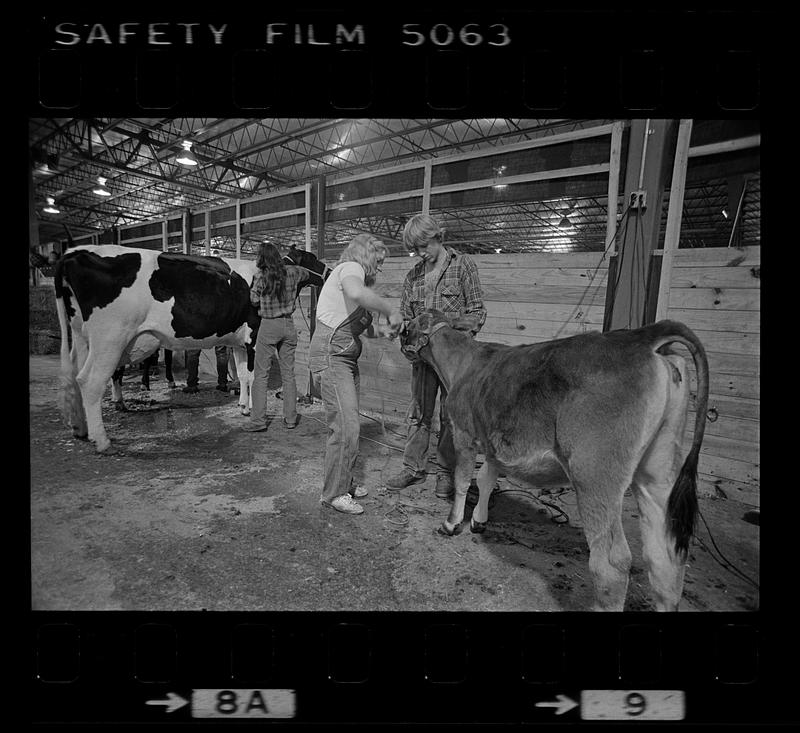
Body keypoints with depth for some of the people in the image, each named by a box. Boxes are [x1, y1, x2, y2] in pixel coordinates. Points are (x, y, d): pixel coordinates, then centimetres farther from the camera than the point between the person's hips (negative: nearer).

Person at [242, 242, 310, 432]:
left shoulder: (260, 277, -11)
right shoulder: (292, 272, 0)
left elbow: (254, 300, 1)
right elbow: (306, 274, 21)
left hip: (268, 326, -4)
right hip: (289, 325, 4)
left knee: (261, 374, 5)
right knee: (288, 374, 10)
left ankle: (258, 420, 5)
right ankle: (291, 419, 15)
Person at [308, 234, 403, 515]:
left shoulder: (350, 273, 23)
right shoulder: (350, 268, -7)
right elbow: (356, 293, -34)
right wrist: (392, 311, -27)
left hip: (346, 358, 10)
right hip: (331, 356, -10)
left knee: (347, 425, 13)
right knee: (346, 426, -10)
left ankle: (343, 483, 25)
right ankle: (334, 494, 3)